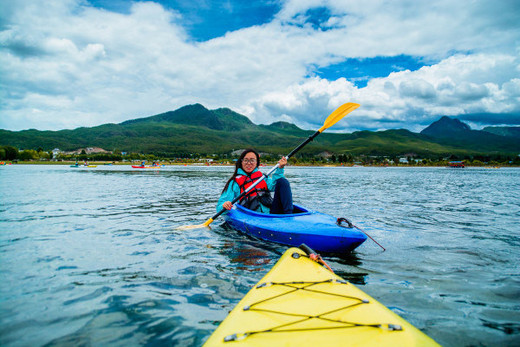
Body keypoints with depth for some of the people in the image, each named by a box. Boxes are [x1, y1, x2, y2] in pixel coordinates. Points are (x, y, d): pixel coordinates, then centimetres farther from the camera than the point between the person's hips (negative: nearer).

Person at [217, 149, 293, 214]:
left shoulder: (262, 176, 21)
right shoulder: (234, 182, 11)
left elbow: (273, 186, -1)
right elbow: (220, 208, 5)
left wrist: (280, 169, -12)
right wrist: (224, 206, -19)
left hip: (272, 212, 4)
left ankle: (288, 216, -19)